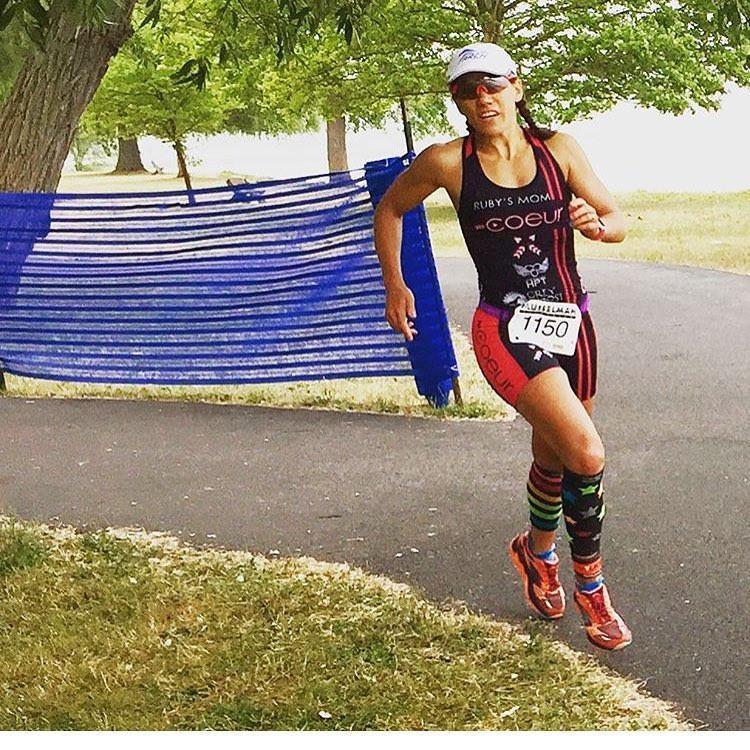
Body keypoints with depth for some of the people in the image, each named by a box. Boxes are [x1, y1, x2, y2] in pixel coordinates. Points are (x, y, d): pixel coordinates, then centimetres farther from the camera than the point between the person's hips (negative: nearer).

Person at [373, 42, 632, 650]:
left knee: (553, 457, 20)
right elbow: (389, 209, 10)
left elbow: (620, 223, 2)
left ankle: (538, 554, 50)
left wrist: (597, 224, -20)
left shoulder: (558, 148, -1)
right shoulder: (448, 162, -7)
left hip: (572, 323, 4)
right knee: (586, 453, -19)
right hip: (508, 330, -4)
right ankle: (590, 584, 2)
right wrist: (395, 286, 5)